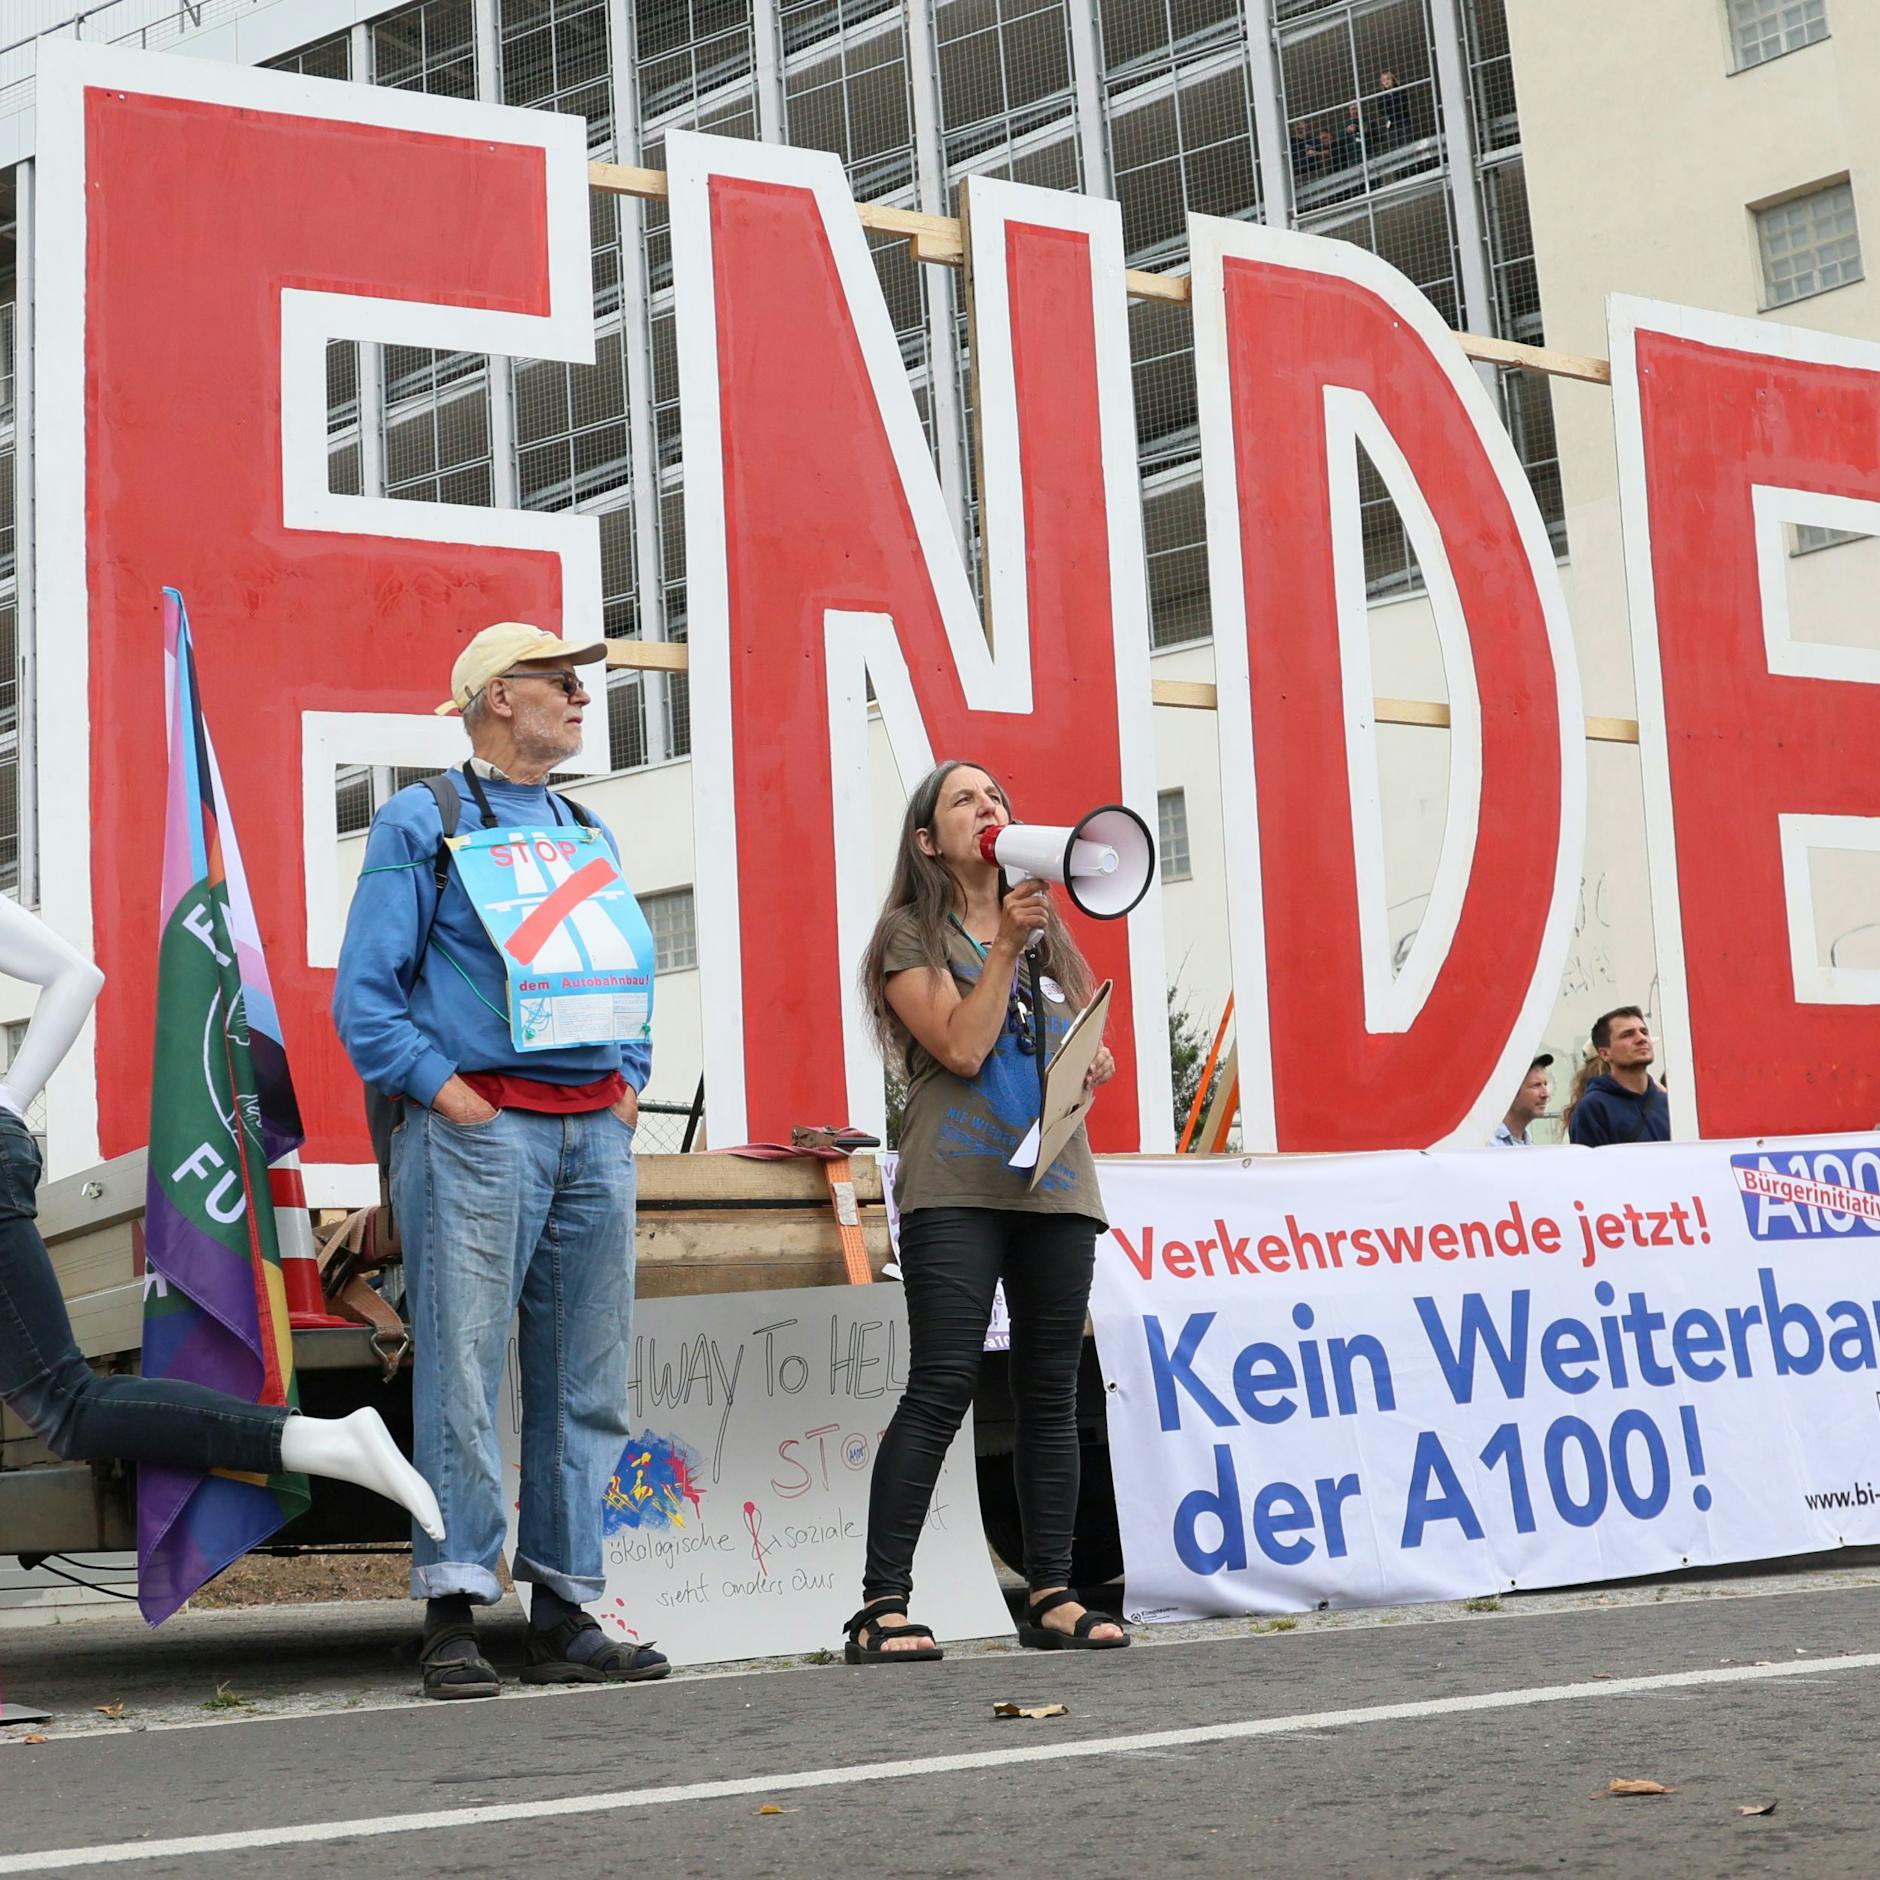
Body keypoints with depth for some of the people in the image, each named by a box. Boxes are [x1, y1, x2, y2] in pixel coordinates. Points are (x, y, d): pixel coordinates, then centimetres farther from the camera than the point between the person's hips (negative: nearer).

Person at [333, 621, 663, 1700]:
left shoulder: (589, 834, 22)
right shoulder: (423, 824, 3)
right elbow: (364, 994, -3)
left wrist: (628, 1085, 12)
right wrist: (443, 1090, -12)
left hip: (594, 1133, 6)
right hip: (480, 1127, -6)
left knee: (588, 1385, 4)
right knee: (463, 1375, -9)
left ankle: (566, 1616, 10)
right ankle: (454, 1619, -6)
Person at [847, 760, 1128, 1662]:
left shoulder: (1046, 934, 19)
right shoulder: (912, 935, 3)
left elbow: (1085, 1049, 25)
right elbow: (963, 1048, -10)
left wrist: (1095, 1070, 3)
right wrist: (1003, 947, -8)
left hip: (1055, 1182, 6)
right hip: (957, 1187, -5)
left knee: (1051, 1392, 5)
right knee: (941, 1386, -13)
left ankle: (1051, 1595, 11)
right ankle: (882, 1605, -12)